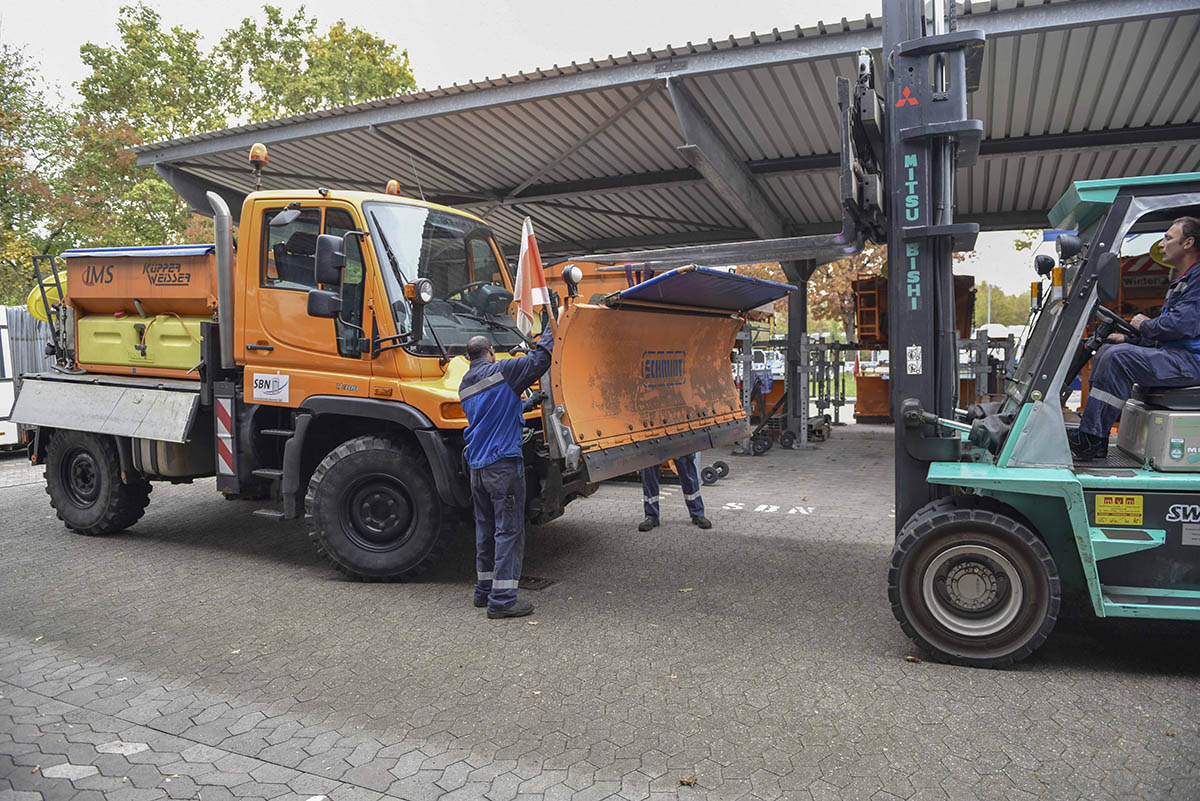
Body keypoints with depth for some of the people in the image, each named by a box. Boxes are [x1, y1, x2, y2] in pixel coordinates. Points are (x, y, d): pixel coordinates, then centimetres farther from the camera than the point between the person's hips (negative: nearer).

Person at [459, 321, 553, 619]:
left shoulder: (465, 387, 17)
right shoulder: (501, 372, -6)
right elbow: (540, 359, -6)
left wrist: (529, 402, 32)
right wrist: (548, 329, 8)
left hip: (476, 466, 8)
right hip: (503, 463, -8)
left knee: (485, 528, 16)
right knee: (509, 530, -4)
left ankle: (484, 590, 24)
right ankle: (502, 599, -4)